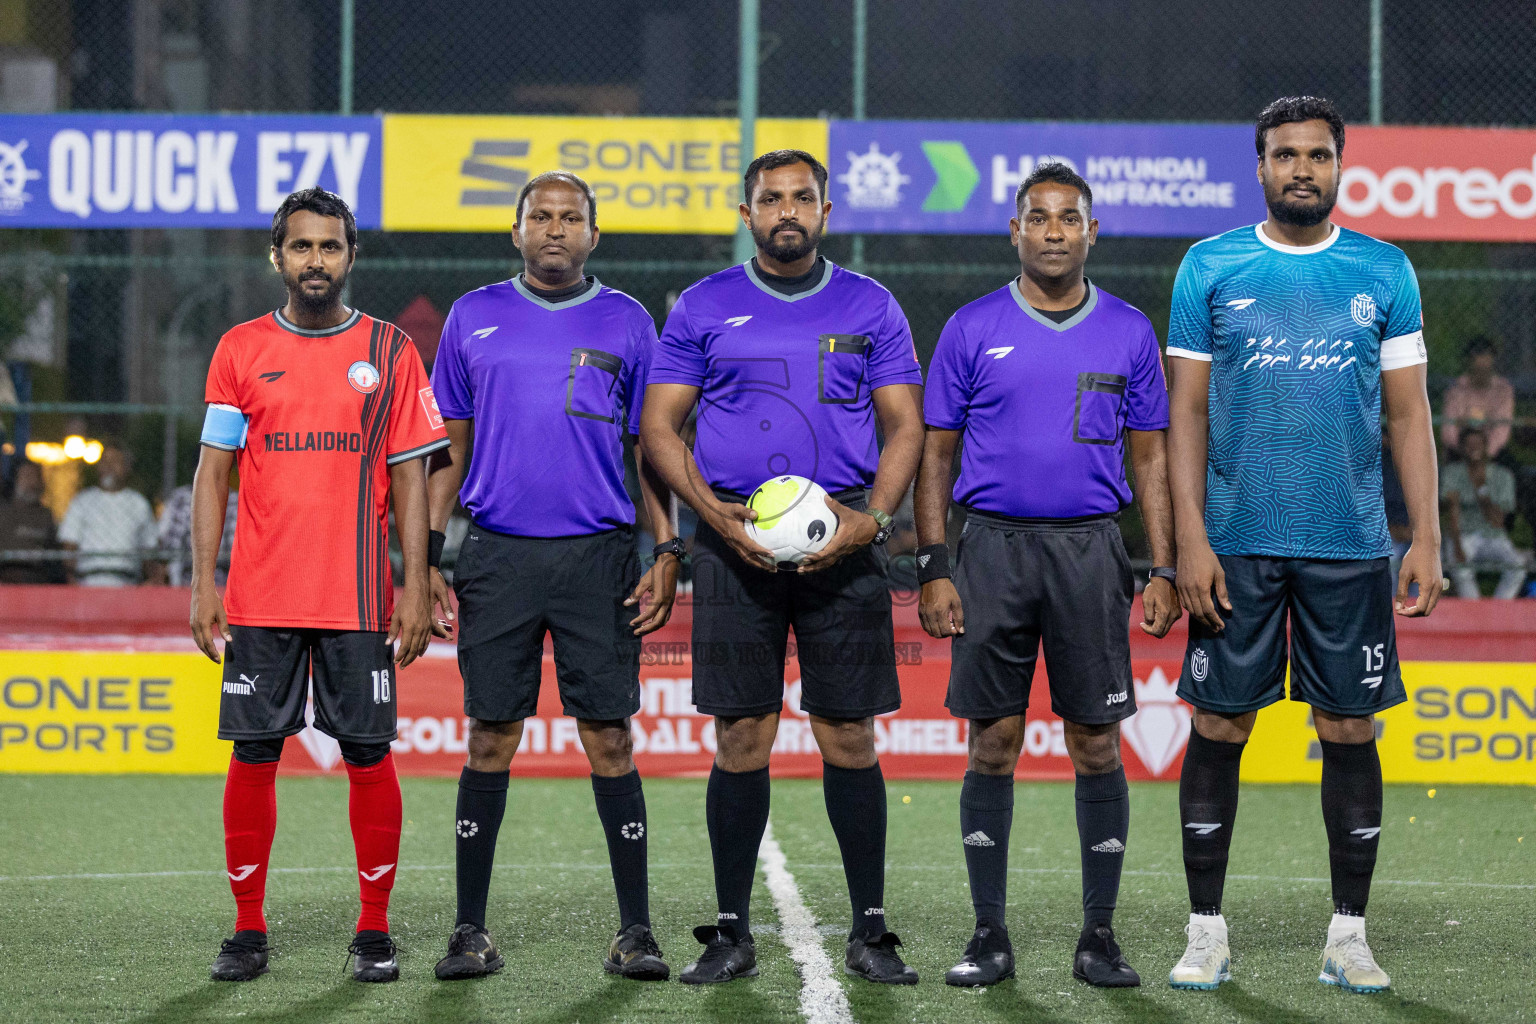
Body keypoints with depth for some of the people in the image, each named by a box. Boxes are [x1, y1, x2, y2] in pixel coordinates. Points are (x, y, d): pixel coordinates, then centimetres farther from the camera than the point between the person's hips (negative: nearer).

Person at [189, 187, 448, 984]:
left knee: (369, 755, 0)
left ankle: (375, 931, 10)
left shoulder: (389, 351, 5)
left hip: (359, 598, -1)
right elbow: (214, 471, 6)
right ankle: (248, 930, 11)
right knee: (253, 755, 1)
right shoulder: (241, 350, 6)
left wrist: (416, 589, -3)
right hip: (261, 597, 1)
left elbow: (410, 479, 4)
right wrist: (202, 584, -2)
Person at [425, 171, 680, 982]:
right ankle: (470, 931, 7)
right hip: (497, 556, 1)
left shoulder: (626, 322, 8)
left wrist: (668, 553, 0)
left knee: (610, 740, -2)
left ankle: (634, 931, 2)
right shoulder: (473, 317, 10)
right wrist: (426, 554, 5)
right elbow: (449, 448, 12)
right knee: (490, 740, 2)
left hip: (600, 556, -1)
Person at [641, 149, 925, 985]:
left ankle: (870, 931, 5)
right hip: (735, 541, 0)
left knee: (849, 735, -1)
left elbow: (904, 423, 8)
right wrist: (718, 515, -9)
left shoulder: (870, 309, 9)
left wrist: (872, 517, -8)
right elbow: (659, 424, 6)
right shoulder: (704, 309, 8)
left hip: (843, 539, 0)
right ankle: (731, 932, 6)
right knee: (741, 737, 0)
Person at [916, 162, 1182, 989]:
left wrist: (1164, 571, 2)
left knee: (1096, 744, 1)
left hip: (1090, 549, 1)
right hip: (993, 546, -1)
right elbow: (935, 454, 6)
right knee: (992, 744, 0)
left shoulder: (1129, 332, 6)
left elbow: (1150, 458, 9)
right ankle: (990, 936, 7)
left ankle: (1099, 936, 8)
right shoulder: (972, 330, 4)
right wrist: (933, 570, -2)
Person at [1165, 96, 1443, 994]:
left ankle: (1349, 936, 12)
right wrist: (1190, 540, -6)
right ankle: (1207, 933, 9)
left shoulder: (1385, 272, 6)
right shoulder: (1210, 269, 3)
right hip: (1236, 546, -1)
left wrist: (1427, 536, -2)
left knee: (1351, 733, 3)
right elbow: (1187, 413, 2)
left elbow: (1409, 413, 7)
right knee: (1219, 732, 1)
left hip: (1351, 548, 1)